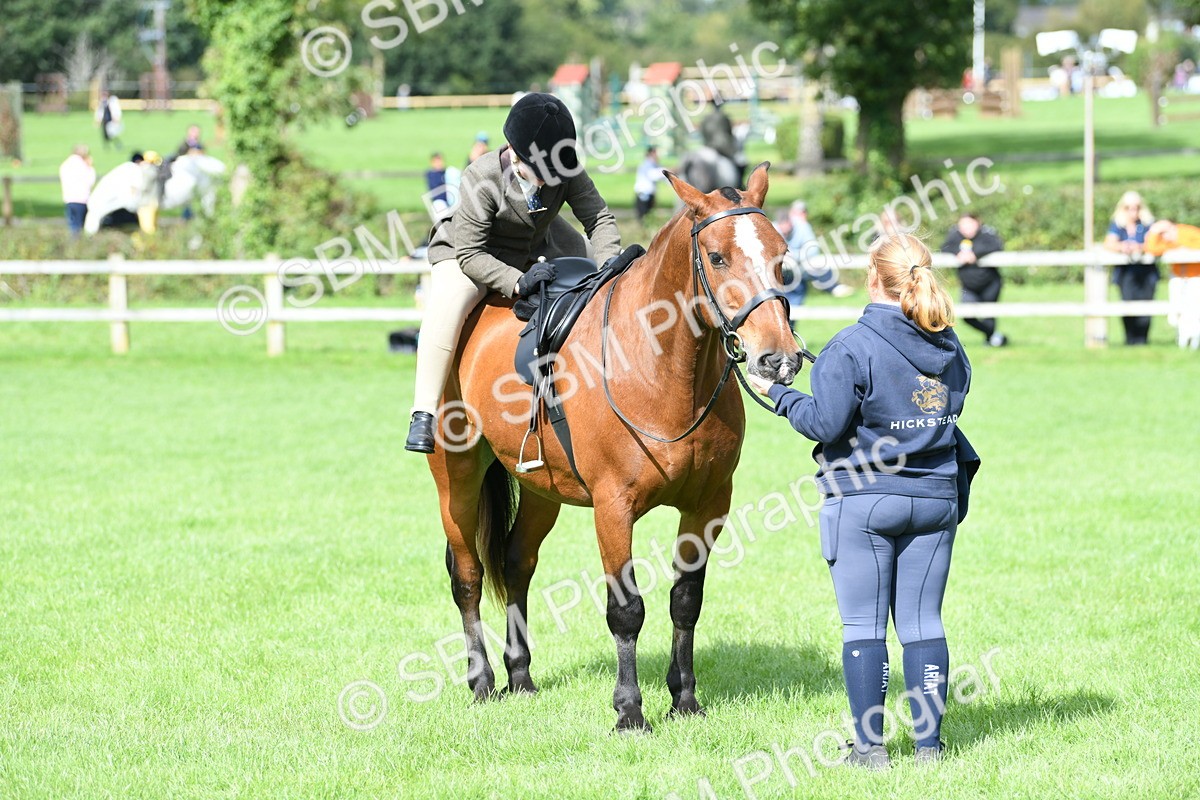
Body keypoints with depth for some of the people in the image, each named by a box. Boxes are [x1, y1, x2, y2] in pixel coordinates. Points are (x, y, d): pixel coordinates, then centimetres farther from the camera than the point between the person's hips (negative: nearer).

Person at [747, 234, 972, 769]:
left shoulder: (852, 347, -15)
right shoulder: (951, 349, 4)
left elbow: (825, 424, -15)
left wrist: (777, 392, -1)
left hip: (863, 502, -5)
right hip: (934, 499, 5)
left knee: (863, 624, 2)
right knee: (922, 622, 9)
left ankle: (869, 745, 3)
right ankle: (928, 740, 10)